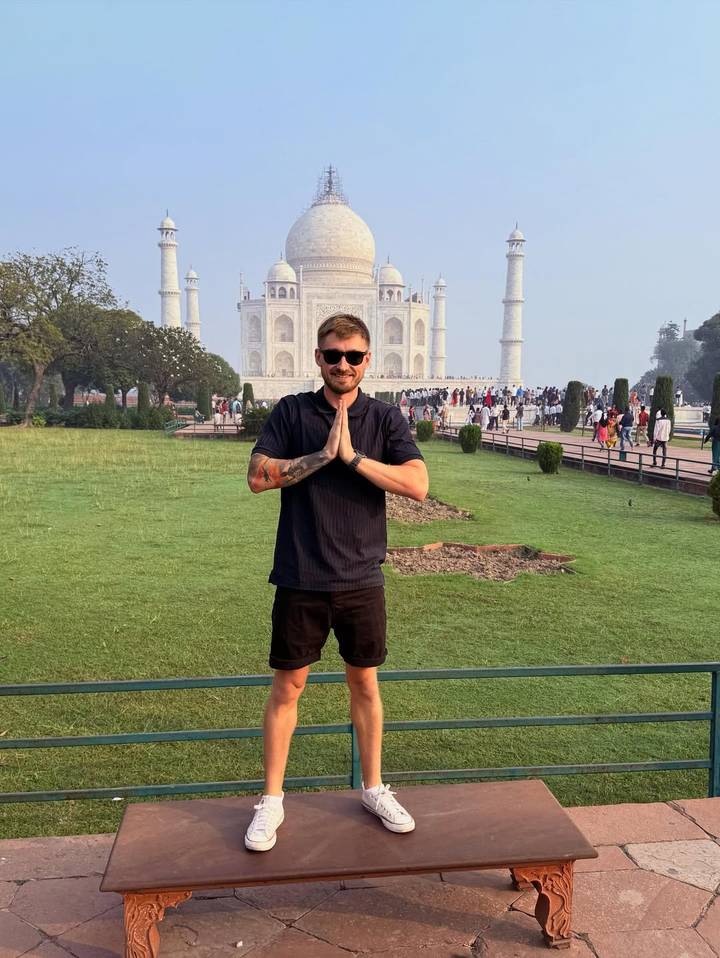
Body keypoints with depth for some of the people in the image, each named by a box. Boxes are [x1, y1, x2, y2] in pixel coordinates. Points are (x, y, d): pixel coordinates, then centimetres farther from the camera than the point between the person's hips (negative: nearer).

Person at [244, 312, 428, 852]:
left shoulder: (385, 418, 1)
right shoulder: (291, 412, 0)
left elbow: (418, 485, -12)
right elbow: (258, 477, -10)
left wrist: (354, 457, -17)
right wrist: (322, 456, -16)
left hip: (361, 579, 1)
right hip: (300, 580, -1)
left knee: (365, 684, 15)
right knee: (288, 687, 9)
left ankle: (374, 788, 33)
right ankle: (272, 801, 25)